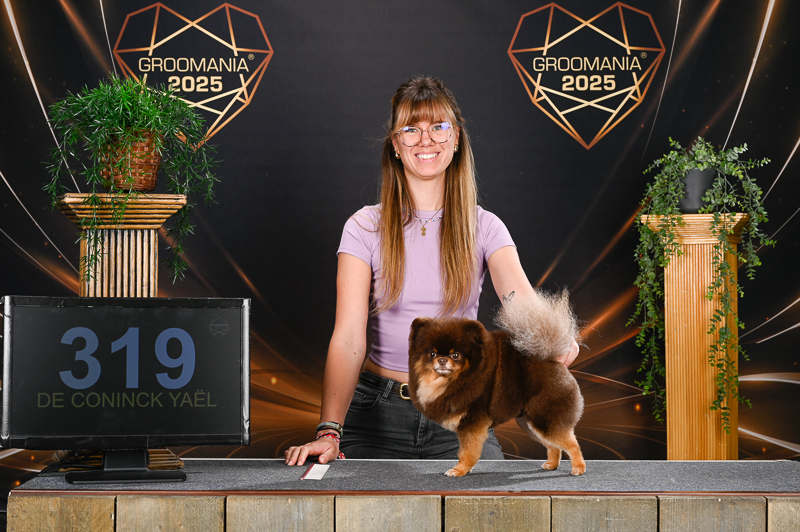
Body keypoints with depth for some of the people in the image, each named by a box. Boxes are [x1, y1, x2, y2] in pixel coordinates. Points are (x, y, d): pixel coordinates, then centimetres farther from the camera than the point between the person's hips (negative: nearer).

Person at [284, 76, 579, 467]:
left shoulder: (484, 229, 1)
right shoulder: (365, 229, -2)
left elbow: (521, 297, -18)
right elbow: (349, 336, -13)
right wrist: (329, 431, -27)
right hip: (379, 409, 0)